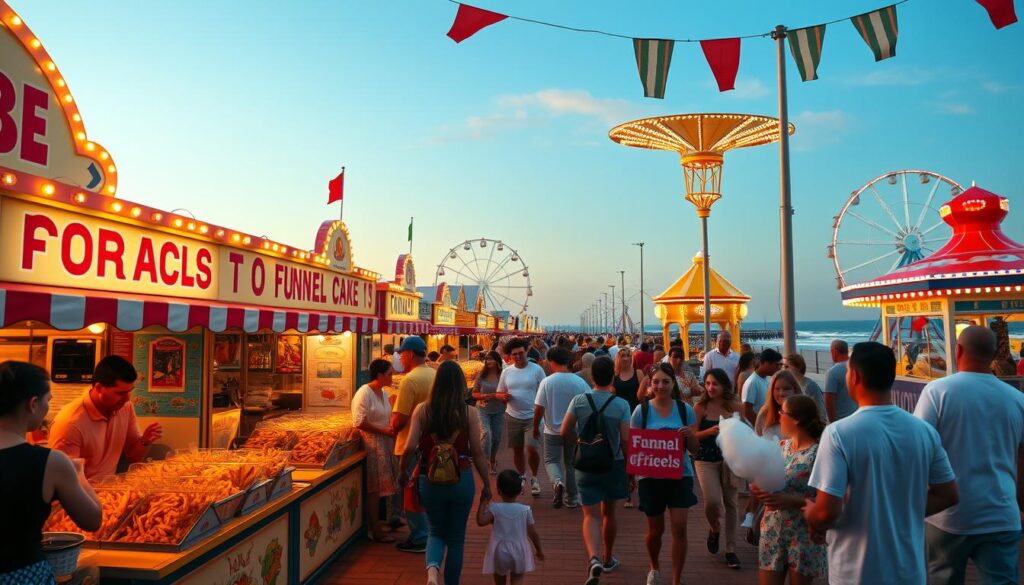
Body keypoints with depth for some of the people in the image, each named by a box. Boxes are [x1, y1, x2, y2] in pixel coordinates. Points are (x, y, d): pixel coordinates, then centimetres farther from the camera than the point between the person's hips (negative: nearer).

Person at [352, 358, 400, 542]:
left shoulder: (382, 392, 12)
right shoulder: (364, 393, -15)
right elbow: (359, 423, -21)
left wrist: (392, 429, 1)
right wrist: (384, 431, -18)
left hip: (385, 444, 8)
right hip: (372, 445, -8)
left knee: (380, 489, 13)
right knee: (373, 490, 0)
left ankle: (377, 526, 23)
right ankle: (376, 532, 9)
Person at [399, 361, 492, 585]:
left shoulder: (422, 410, -6)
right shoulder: (468, 413, -8)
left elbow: (410, 448, -9)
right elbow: (477, 453, -6)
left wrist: (402, 472, 9)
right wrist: (487, 484, 6)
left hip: (430, 481, 1)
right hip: (461, 481, -1)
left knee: (436, 531, 21)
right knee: (456, 537, 18)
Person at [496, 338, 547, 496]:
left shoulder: (537, 369, -6)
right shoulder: (506, 372, 3)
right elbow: (499, 394, 10)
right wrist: (504, 396, -14)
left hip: (533, 417, -3)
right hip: (512, 417, 3)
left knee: (532, 448, -12)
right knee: (517, 449, 13)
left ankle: (534, 478, 12)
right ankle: (522, 477, 33)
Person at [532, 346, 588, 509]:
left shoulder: (547, 382, -13)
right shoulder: (579, 381, -8)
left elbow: (539, 408, -11)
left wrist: (535, 427, 4)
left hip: (553, 430, -2)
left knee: (551, 461, 10)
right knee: (570, 464, 17)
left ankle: (558, 482, -19)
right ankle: (572, 498, 23)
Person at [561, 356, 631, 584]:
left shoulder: (578, 401, -8)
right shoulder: (621, 405, -11)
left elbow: (565, 432, -6)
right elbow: (625, 439, -14)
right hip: (614, 464, 1)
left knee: (591, 516, 0)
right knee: (609, 513, 19)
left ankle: (594, 558, -23)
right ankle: (607, 559, 35)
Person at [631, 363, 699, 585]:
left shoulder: (685, 409, -2)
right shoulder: (641, 410, -6)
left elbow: (694, 447, 3)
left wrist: (689, 435, -18)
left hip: (680, 475, 0)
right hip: (651, 476, 0)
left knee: (679, 527, -6)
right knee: (655, 530, 13)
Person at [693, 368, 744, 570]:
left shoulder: (735, 406, -4)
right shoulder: (700, 407, -9)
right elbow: (693, 436, -9)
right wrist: (710, 431, -25)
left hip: (730, 458, 2)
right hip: (706, 460, -2)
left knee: (730, 502, 10)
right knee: (712, 501, -12)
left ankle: (731, 549, 24)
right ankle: (714, 529, 23)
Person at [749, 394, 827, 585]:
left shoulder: (819, 453, -15)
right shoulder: (780, 446, 5)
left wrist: (790, 501, -24)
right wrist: (757, 490, -7)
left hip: (803, 538, -5)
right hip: (772, 533, 5)